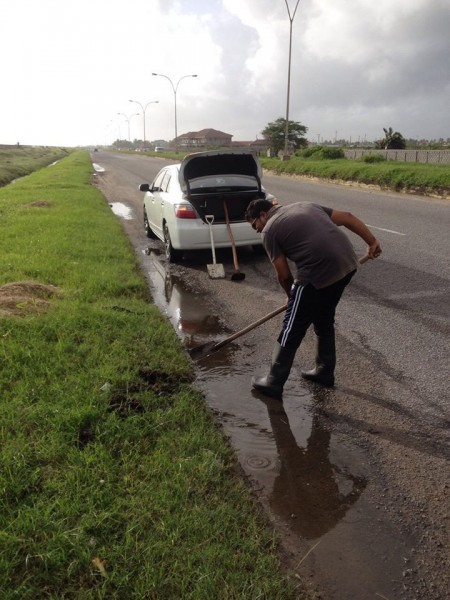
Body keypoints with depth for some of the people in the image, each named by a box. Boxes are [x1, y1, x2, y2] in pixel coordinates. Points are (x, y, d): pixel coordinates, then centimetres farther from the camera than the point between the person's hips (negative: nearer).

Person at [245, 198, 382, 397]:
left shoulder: (270, 230, 2)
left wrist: (292, 296, 18)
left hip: (318, 274, -8)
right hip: (347, 263, 8)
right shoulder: (305, 205, 22)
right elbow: (348, 218, 18)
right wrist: (372, 242, 18)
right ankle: (324, 372, 37)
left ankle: (273, 384, 15)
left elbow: (284, 275, 1)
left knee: (292, 330, 5)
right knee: (324, 321, 25)